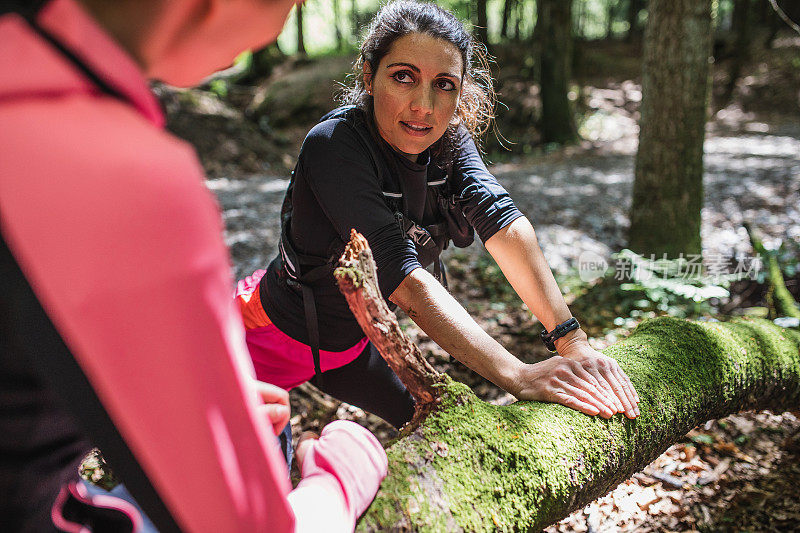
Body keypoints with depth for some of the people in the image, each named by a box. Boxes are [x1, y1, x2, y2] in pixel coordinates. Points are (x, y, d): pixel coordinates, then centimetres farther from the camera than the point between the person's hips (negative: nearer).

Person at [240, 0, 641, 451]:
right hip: (280, 337, -6)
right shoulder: (334, 145, -33)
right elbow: (404, 278, -41)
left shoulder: (448, 139, -13)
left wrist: (573, 340, -38)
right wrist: (516, 376, -46)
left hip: (354, 341, 6)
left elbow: (502, 222, -27)